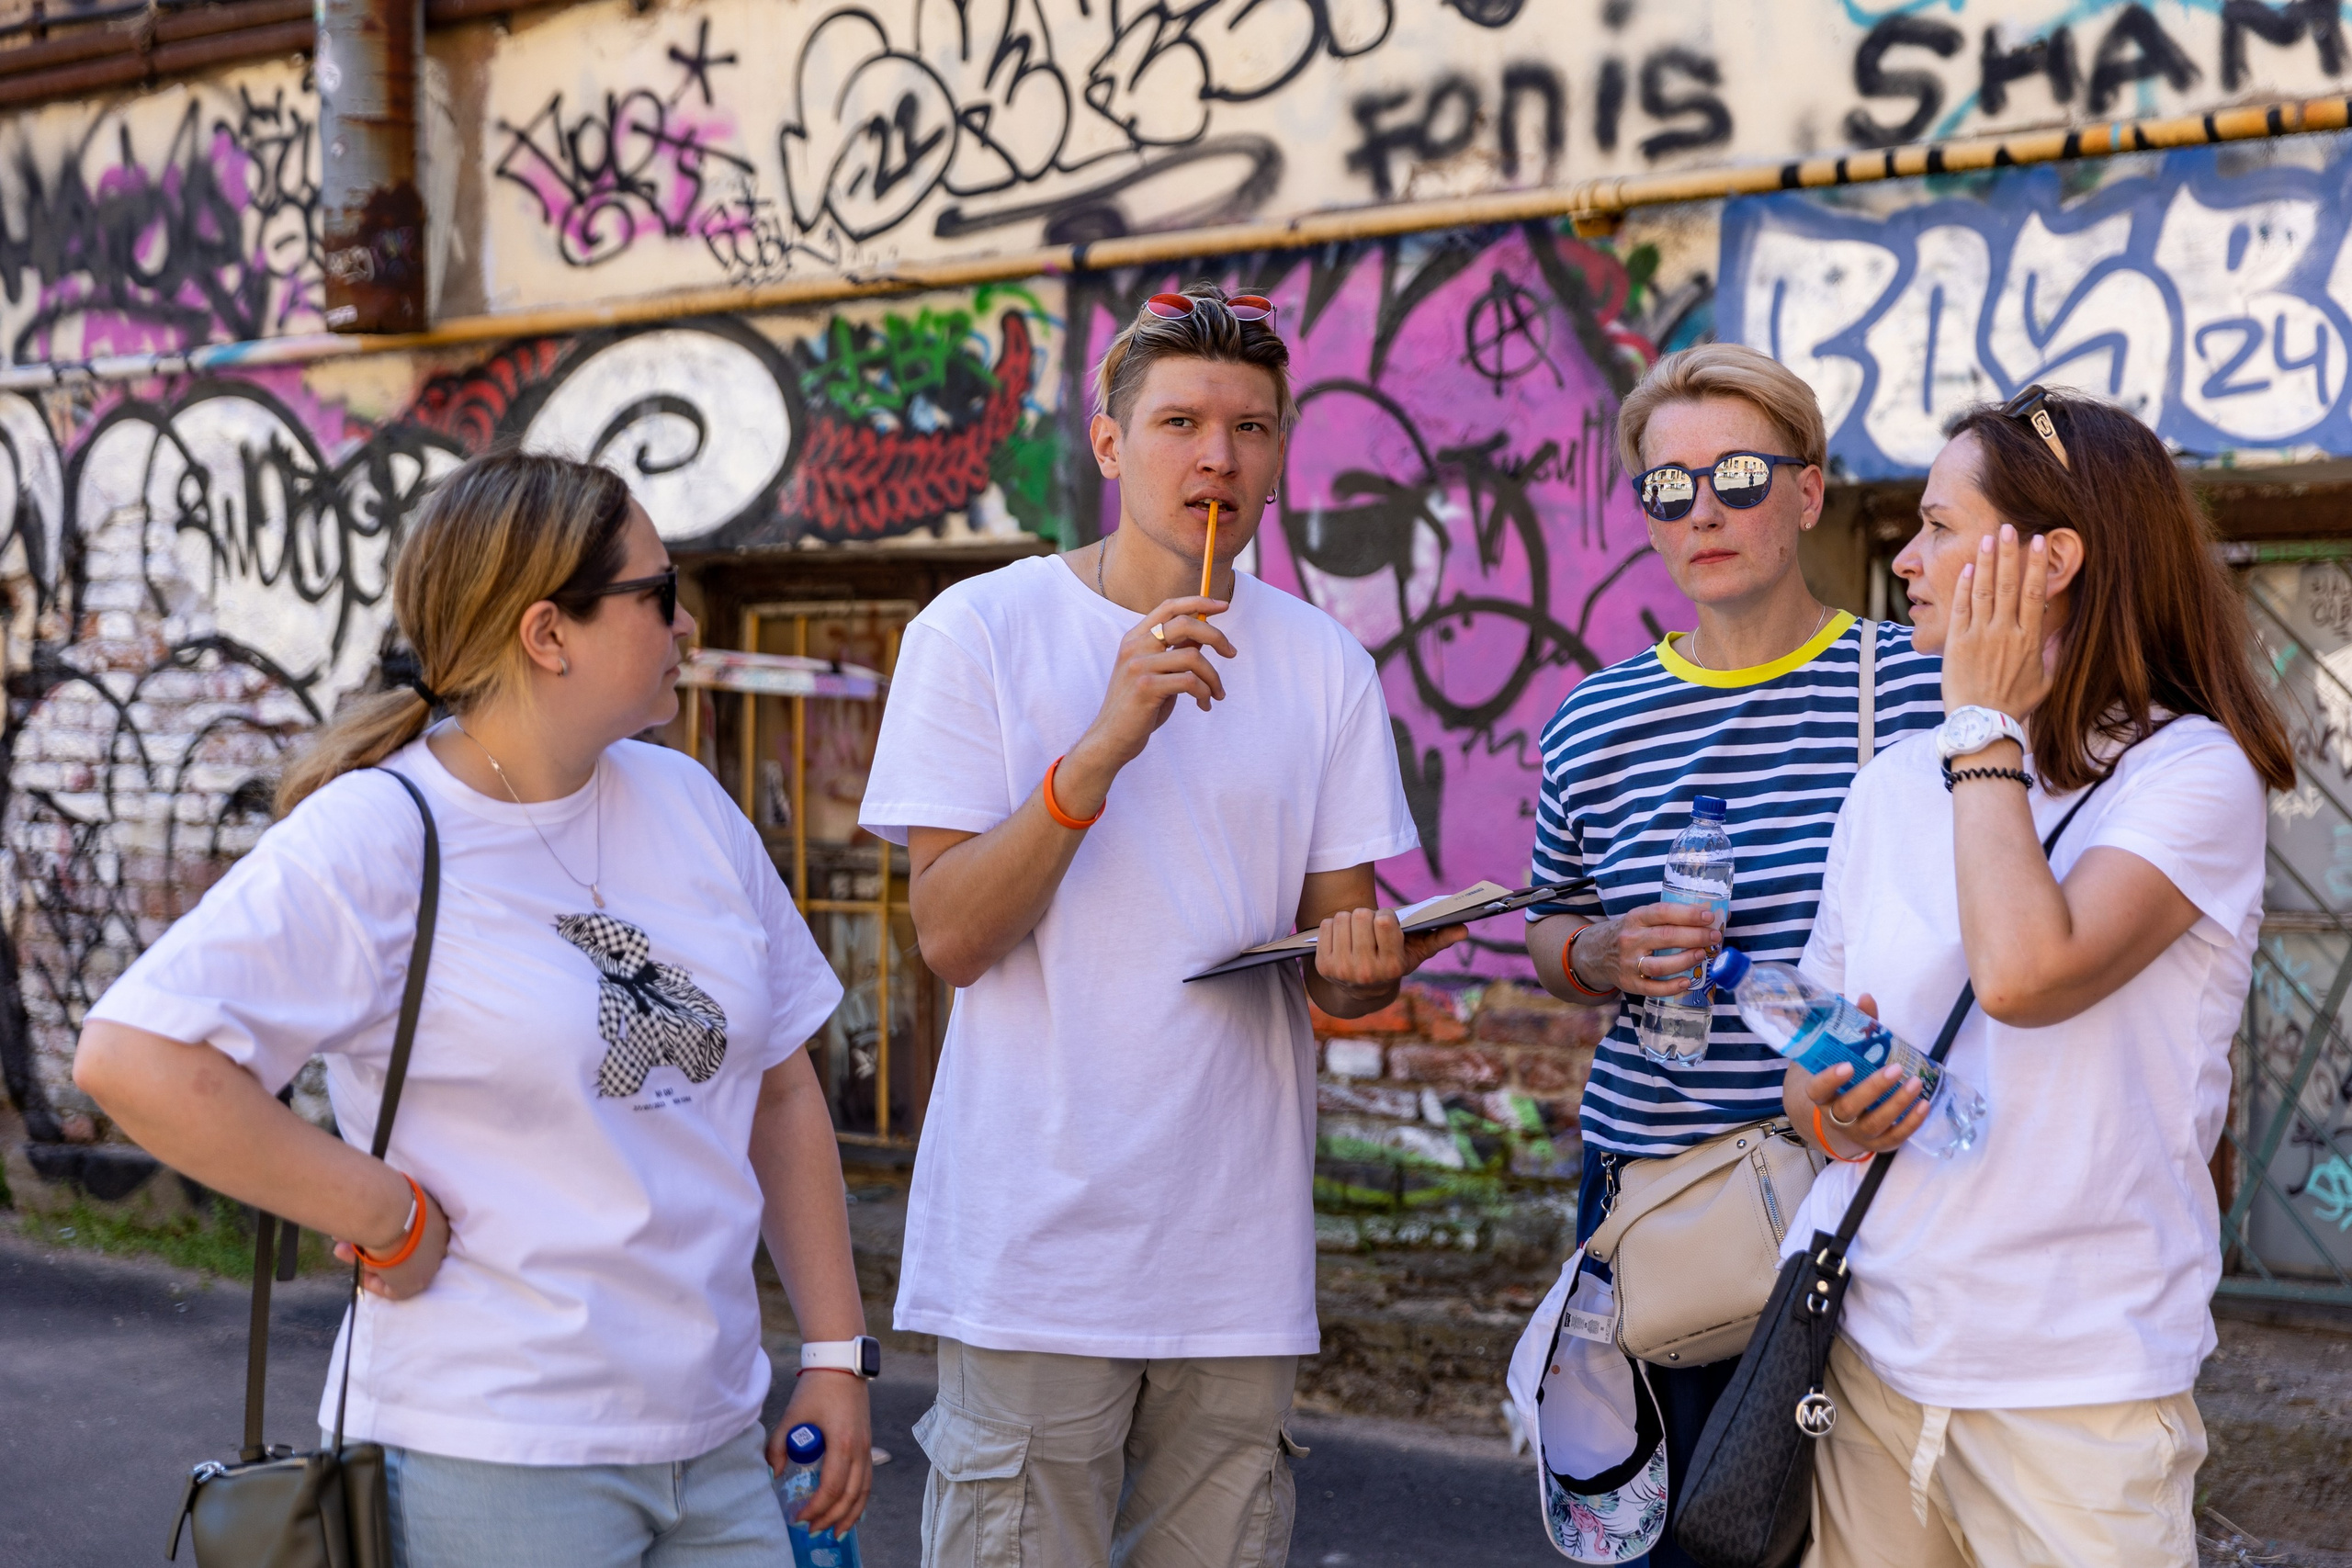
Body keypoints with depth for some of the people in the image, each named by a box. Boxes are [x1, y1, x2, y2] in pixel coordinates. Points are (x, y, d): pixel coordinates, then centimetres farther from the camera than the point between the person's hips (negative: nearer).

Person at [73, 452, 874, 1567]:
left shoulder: (687, 804, 7)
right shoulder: (370, 839, -12)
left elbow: (781, 1095, 11)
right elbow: (132, 1058, -22)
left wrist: (836, 1353, 8)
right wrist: (393, 1220, -17)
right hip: (491, 1461, -6)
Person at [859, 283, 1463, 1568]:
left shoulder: (1322, 666, 8)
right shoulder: (979, 631, -3)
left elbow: (1338, 960, 10)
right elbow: (950, 936, -11)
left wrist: (1363, 963, -14)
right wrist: (1106, 742, -22)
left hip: (1239, 1249, 3)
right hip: (1032, 1241, -3)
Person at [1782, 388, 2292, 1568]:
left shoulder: (2192, 771, -9)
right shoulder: (1895, 786, 9)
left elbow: (2024, 974, -26)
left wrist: (1988, 724, -14)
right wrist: (1827, 1106, -7)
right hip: (1866, 1338, 5)